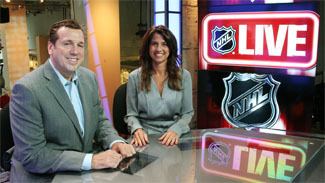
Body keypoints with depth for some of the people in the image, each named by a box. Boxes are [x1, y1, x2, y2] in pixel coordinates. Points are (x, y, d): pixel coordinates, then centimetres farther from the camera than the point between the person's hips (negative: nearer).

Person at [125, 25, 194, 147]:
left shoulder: (183, 75, 4)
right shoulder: (135, 77, 2)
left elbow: (187, 113, 5)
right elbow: (131, 114, 4)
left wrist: (175, 130, -14)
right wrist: (137, 129, -17)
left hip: (175, 137, 0)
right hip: (146, 137, 1)